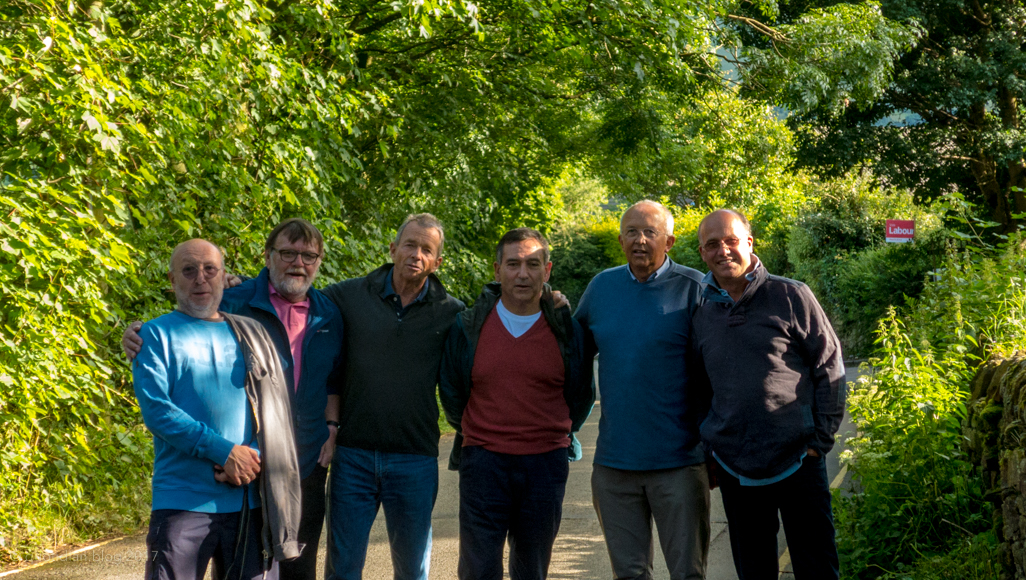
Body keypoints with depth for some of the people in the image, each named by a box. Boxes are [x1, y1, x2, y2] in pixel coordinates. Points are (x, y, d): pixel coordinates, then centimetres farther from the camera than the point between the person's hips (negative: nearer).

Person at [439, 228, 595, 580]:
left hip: (545, 465, 1)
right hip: (483, 462, -1)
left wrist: (555, 438, 12)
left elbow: (581, 396, 13)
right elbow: (450, 392, 14)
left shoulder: (567, 330, 1)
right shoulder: (468, 326, 1)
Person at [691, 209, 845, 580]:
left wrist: (820, 441, -5)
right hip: (735, 473, 3)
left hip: (797, 463, -3)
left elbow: (830, 369, -1)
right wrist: (710, 447, 12)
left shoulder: (791, 297, -3)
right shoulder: (702, 315, 7)